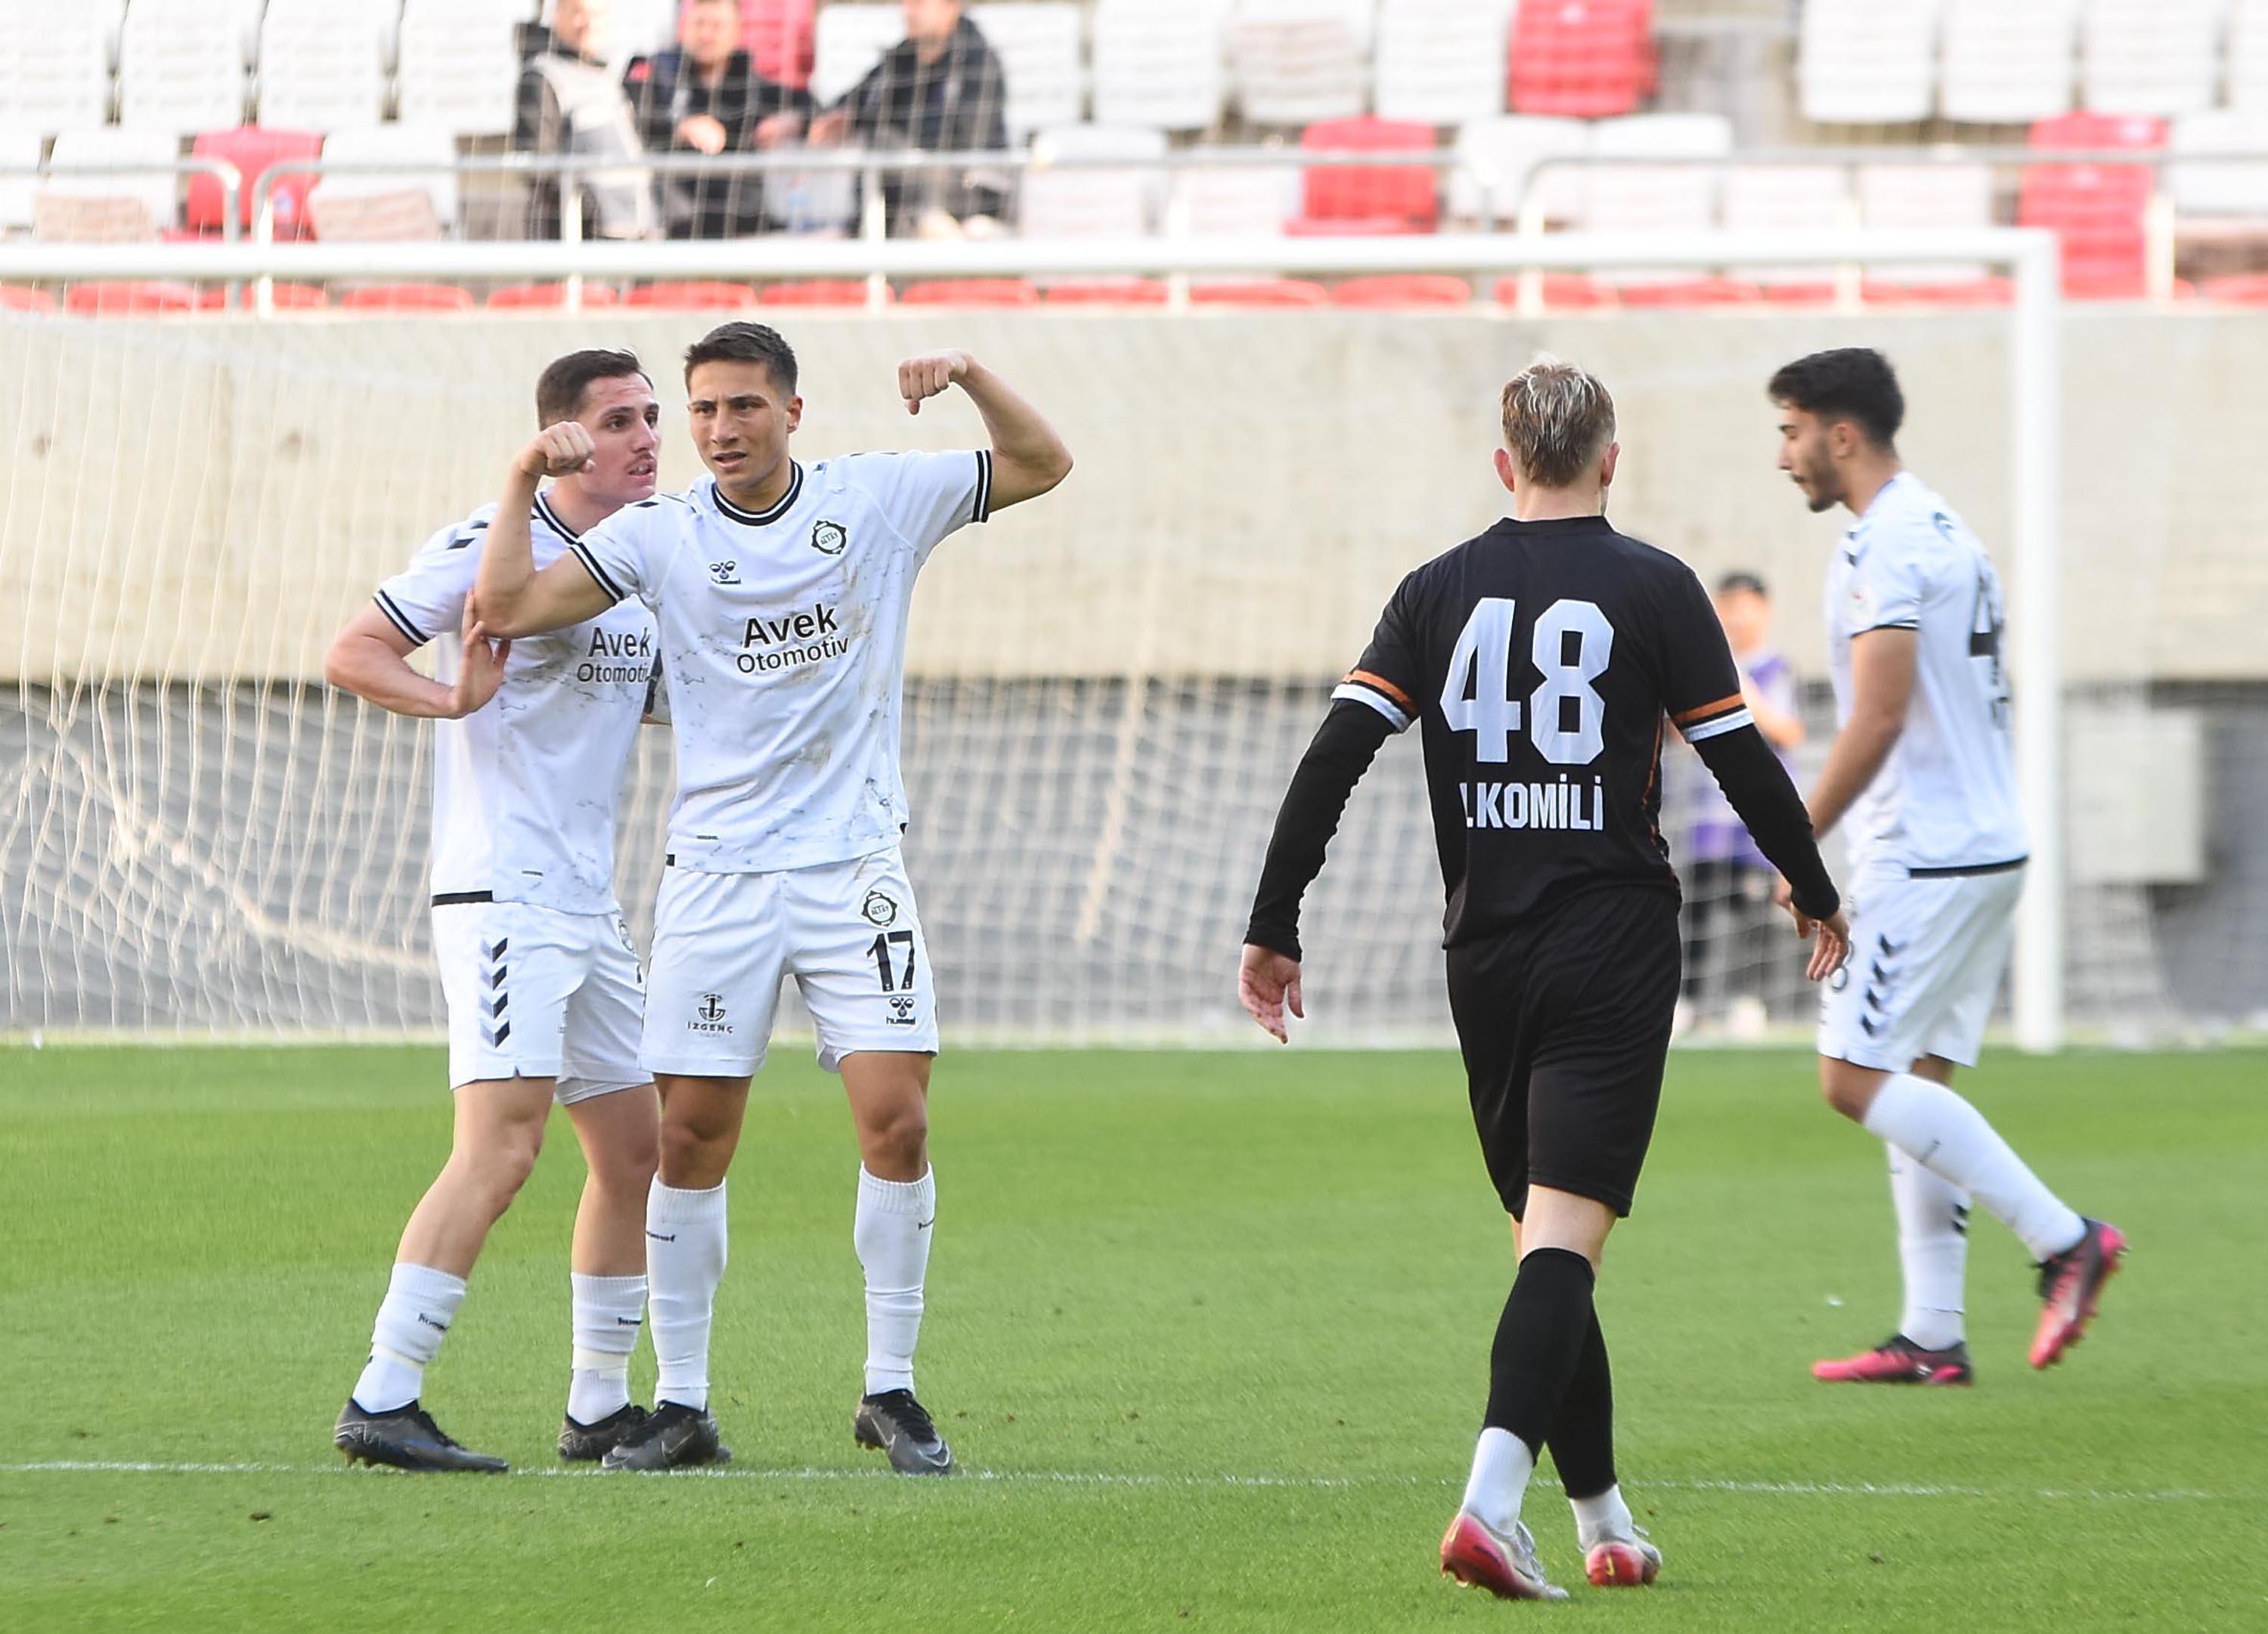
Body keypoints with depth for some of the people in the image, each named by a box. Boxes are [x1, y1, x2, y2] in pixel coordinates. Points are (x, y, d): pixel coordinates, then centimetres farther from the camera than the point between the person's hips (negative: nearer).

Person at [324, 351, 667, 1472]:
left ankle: (598, 1408, 23)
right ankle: (382, 1402, -21)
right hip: (501, 893, -9)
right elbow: (351, 655, -12)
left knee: (636, 1146, 12)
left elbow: (672, 697, 29)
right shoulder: (491, 544, -10)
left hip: (587, 905, 9)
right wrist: (452, 696, -29)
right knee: (501, 1145, -19)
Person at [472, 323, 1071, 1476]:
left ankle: (890, 1390, 4)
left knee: (896, 1121, -8)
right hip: (716, 875, 0)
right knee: (689, 1136, -2)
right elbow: (508, 608, -6)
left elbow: (1041, 465, 7)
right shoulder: (659, 534, 0)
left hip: (853, 864, 0)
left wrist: (973, 377, -9)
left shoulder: (879, 500, 2)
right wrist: (523, 482, -13)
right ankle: (683, 1403, 8)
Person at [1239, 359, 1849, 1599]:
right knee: (1565, 1238, -11)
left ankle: (1604, 1525, 20)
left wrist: (1273, 928, 2)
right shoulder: (1654, 589, -3)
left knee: (1543, 1233, 15)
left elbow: (1333, 758, -2)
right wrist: (1816, 894, 16)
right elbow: (1742, 758, 1)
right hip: (1612, 957, -3)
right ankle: (1492, 1501, -29)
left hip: (1487, 960, 3)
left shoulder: (1437, 592, 4)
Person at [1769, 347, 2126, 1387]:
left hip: (1924, 860, -10)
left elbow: (1878, 718, -21)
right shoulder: (1947, 531, 18)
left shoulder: (1883, 543, -14)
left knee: (1857, 1081, -10)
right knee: (1912, 1083, 10)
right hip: (1987, 844, 10)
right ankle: (1931, 1338, 7)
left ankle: (2061, 1237, -12)